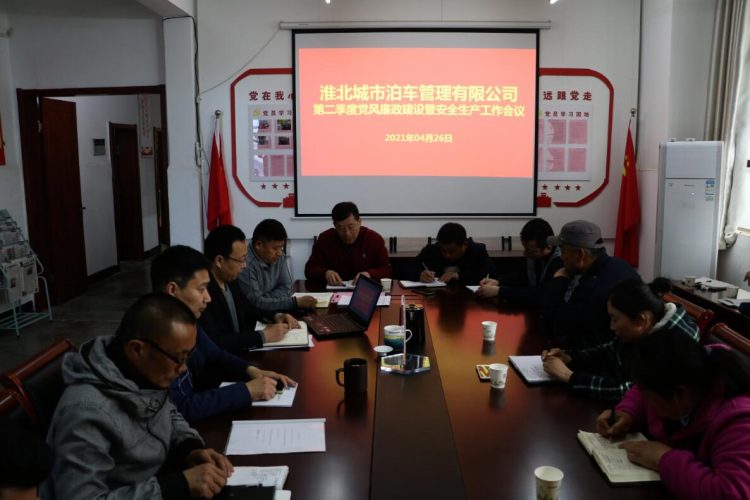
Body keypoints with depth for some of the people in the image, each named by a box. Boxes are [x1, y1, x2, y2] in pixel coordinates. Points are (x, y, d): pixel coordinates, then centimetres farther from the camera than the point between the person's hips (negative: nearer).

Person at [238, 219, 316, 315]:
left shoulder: (279, 257, -1)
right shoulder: (246, 265, -23)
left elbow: (286, 288, 3)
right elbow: (256, 303, -25)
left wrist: (265, 301, -16)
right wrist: (295, 302, -25)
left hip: (270, 313, 6)